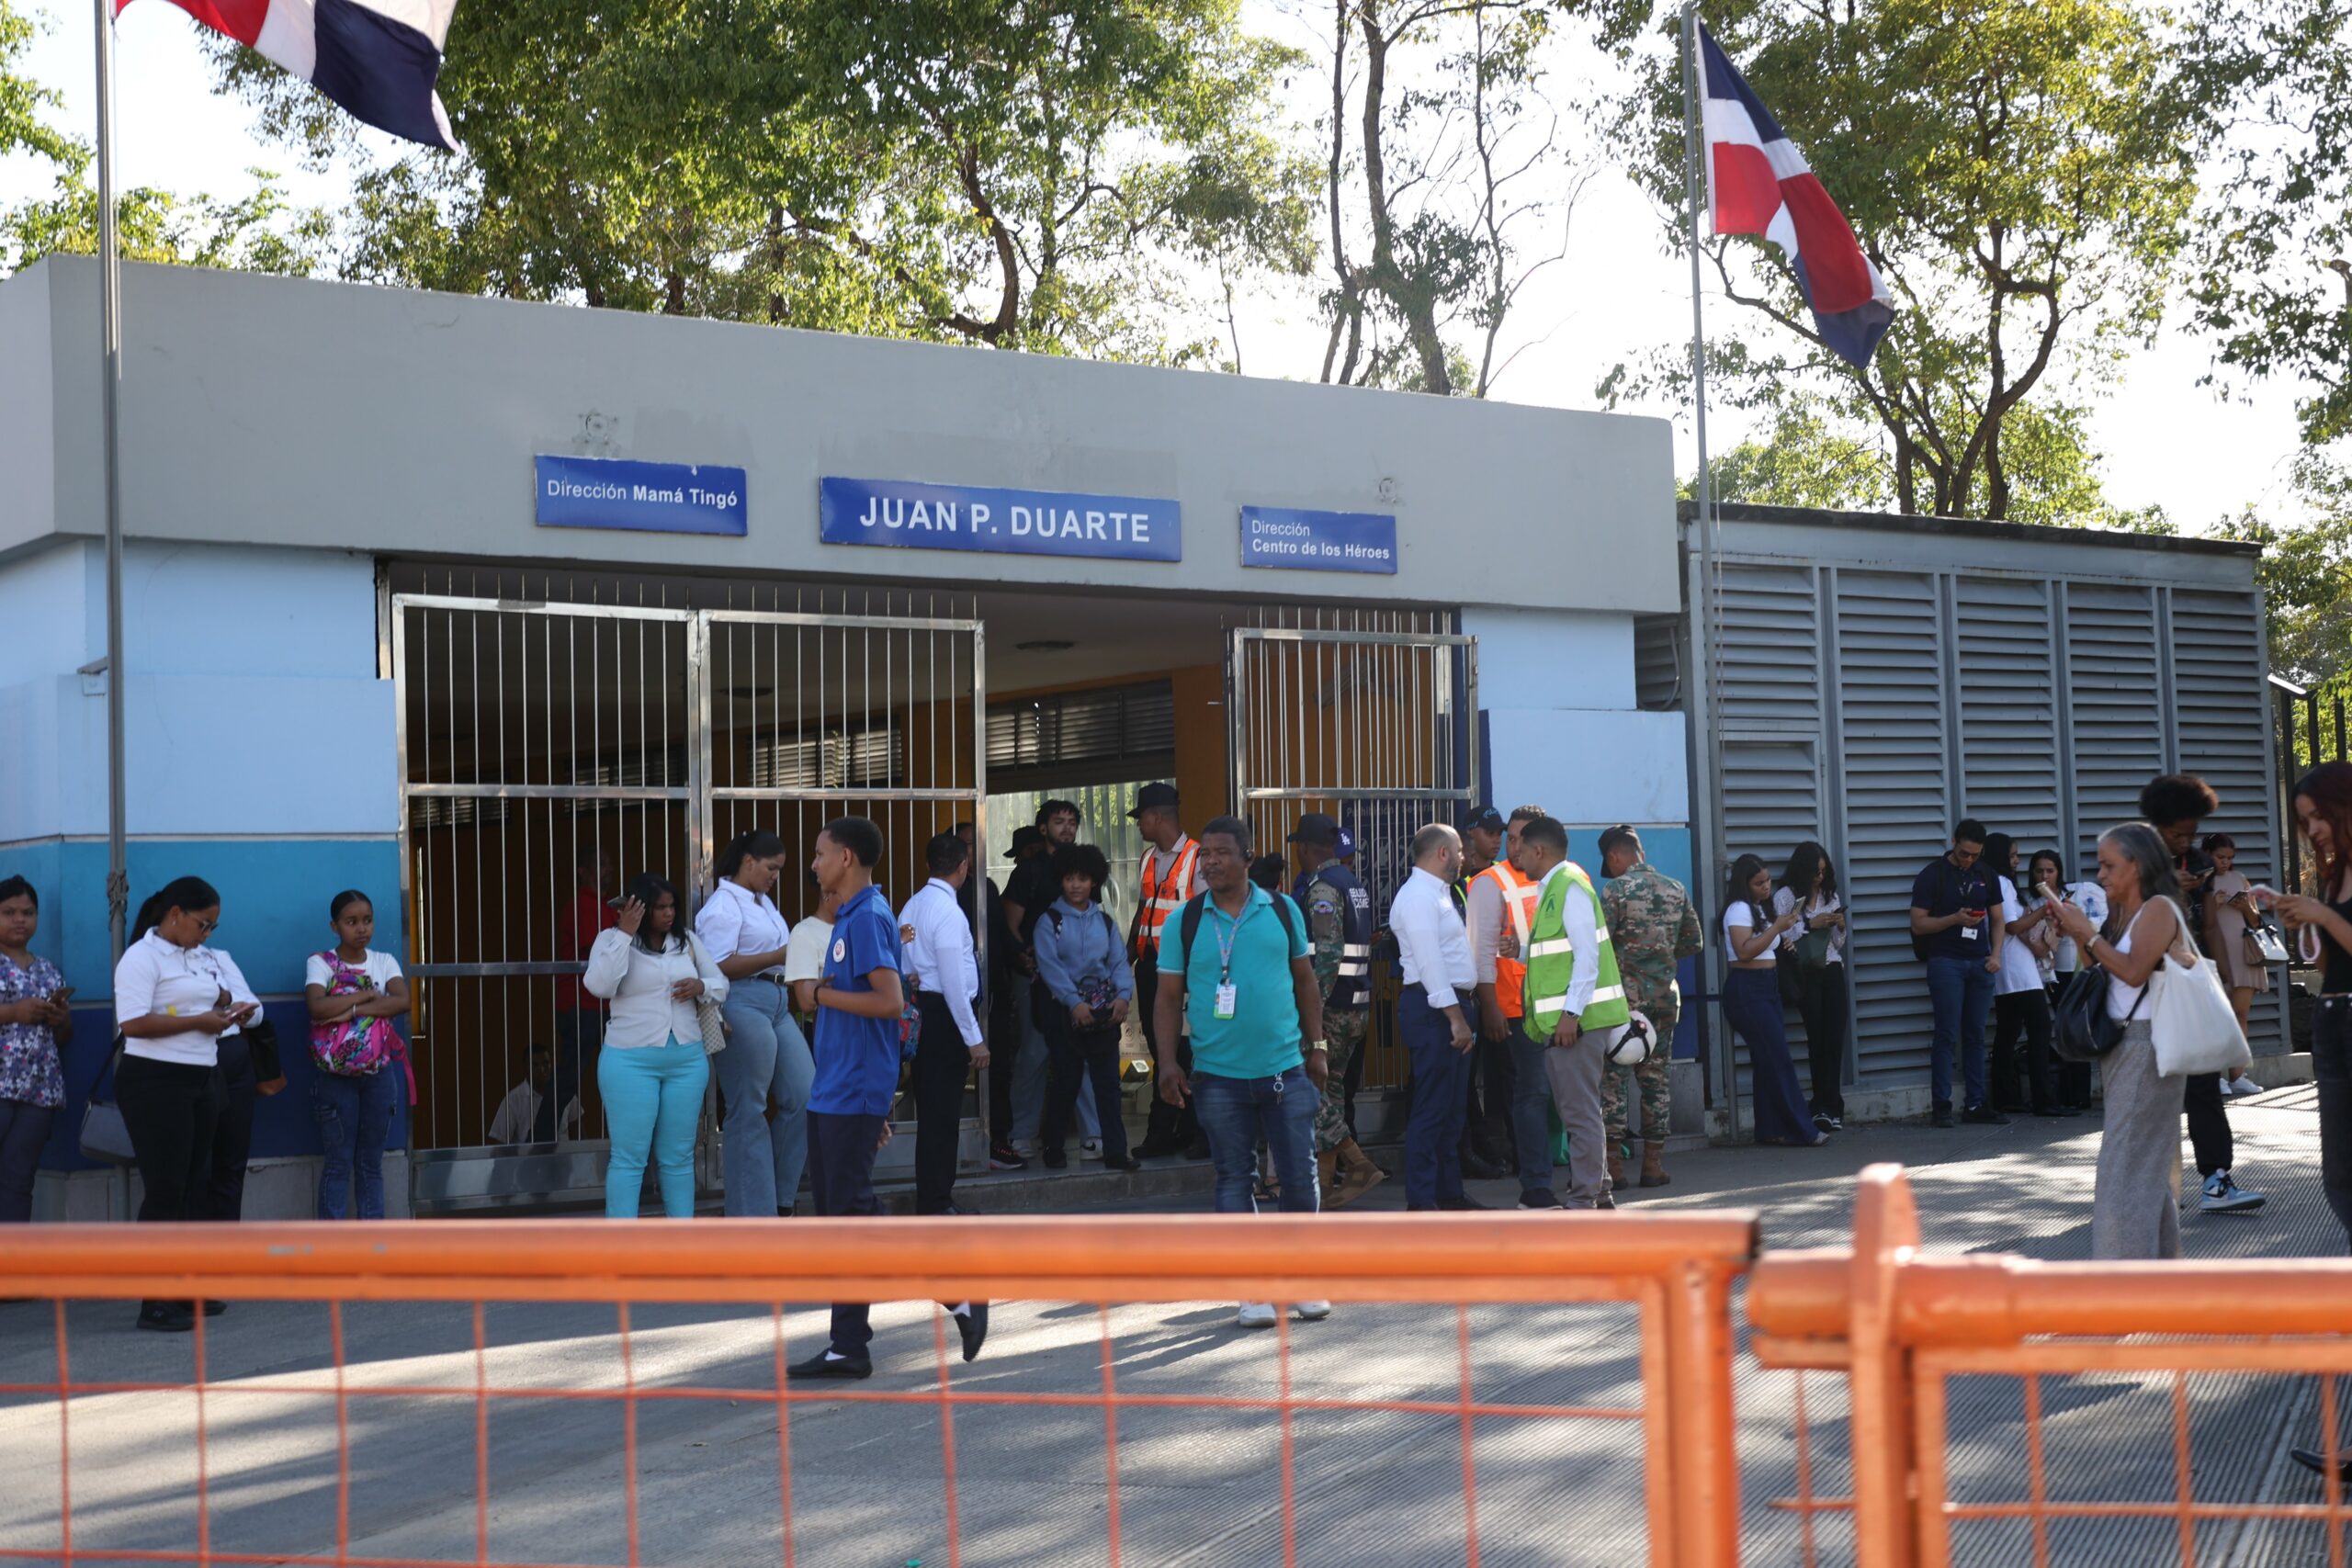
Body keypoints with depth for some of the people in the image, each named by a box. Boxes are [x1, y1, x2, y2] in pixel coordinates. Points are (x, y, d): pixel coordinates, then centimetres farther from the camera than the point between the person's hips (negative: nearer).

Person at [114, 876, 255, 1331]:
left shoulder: (204, 957, 14)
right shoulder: (142, 958, -11)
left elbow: (218, 998, 27)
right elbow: (133, 1023, -21)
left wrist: (231, 1010, 3)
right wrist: (199, 1022, -20)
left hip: (203, 1080, 9)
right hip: (155, 1083, -9)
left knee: (194, 1186, 12)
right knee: (165, 1190, -8)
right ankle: (154, 1302, -5)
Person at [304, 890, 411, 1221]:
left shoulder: (384, 962, 6)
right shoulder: (320, 963, -3)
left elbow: (403, 1001, -12)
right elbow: (318, 1007, -21)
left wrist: (353, 1011, -20)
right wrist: (367, 995, -13)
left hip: (378, 1072, 3)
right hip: (335, 1074, -3)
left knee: (371, 1161, 8)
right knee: (339, 1160, -2)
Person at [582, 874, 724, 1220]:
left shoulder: (688, 941, 8)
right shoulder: (612, 940, -3)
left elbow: (721, 984, 13)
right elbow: (599, 986, -20)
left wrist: (701, 986, -10)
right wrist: (625, 933, -20)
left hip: (687, 1059, 4)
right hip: (630, 1061, -4)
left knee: (678, 1156, 10)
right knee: (629, 1156, -3)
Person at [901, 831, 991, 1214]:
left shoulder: (913, 906, 12)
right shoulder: (948, 912, -16)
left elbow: (905, 967, 15)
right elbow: (953, 982, -19)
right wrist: (974, 1038, -16)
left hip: (920, 1011, 9)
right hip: (946, 1015, -9)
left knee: (933, 1110, 15)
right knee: (943, 1113, -4)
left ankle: (932, 1200, 21)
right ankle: (937, 1205, 0)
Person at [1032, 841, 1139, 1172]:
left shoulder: (1105, 921, 13)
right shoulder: (1050, 920, 0)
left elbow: (1119, 962, 6)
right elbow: (1049, 966, -11)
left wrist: (1123, 996, -13)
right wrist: (1075, 1002, -21)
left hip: (1103, 1007, 3)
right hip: (1063, 1007, -3)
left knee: (1108, 1079, 0)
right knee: (1066, 1079, 0)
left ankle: (1115, 1150, 3)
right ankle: (1054, 1149, 12)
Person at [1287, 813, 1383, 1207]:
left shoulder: (1321, 889, -13)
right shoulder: (1353, 884, 15)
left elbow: (1328, 954, -22)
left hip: (1331, 1007, -9)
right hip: (1356, 1007, 9)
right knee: (1330, 1090, 12)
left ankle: (1358, 1166, -7)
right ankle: (1325, 1182, 13)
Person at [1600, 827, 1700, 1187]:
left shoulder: (1615, 890, -10)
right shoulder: (1676, 889, 7)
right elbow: (1693, 942, 13)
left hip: (1625, 993, -5)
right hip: (1665, 992, 5)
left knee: (1611, 1076, 1)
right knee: (1655, 1076, 11)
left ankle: (1613, 1163, -2)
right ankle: (1654, 1163, 11)